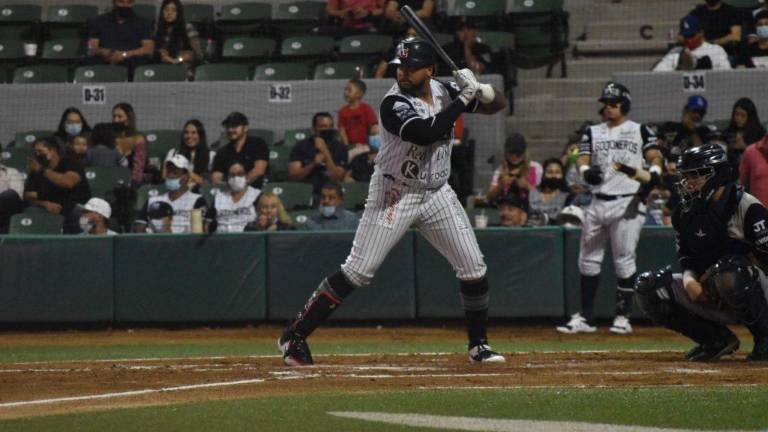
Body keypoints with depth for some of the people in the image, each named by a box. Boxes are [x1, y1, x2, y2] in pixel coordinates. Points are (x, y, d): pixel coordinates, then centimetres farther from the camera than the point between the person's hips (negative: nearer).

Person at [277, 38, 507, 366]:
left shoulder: (443, 91, -1)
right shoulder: (394, 104, -20)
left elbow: (497, 105, 5)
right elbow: (427, 133, -35)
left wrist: (481, 91, -18)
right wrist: (463, 100, -28)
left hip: (437, 195, 6)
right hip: (394, 195, -6)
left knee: (474, 269, 2)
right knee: (357, 271, -10)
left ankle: (478, 345, 18)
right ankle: (294, 336, -4)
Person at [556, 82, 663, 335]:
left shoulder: (640, 131, 6)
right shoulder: (593, 133, 15)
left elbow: (655, 157, -2)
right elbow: (583, 159, 4)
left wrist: (653, 174, -25)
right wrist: (586, 171, -20)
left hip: (627, 204, -4)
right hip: (597, 203, 4)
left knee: (624, 260, -5)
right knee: (588, 260, 4)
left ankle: (623, 316, 2)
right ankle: (585, 317, 10)